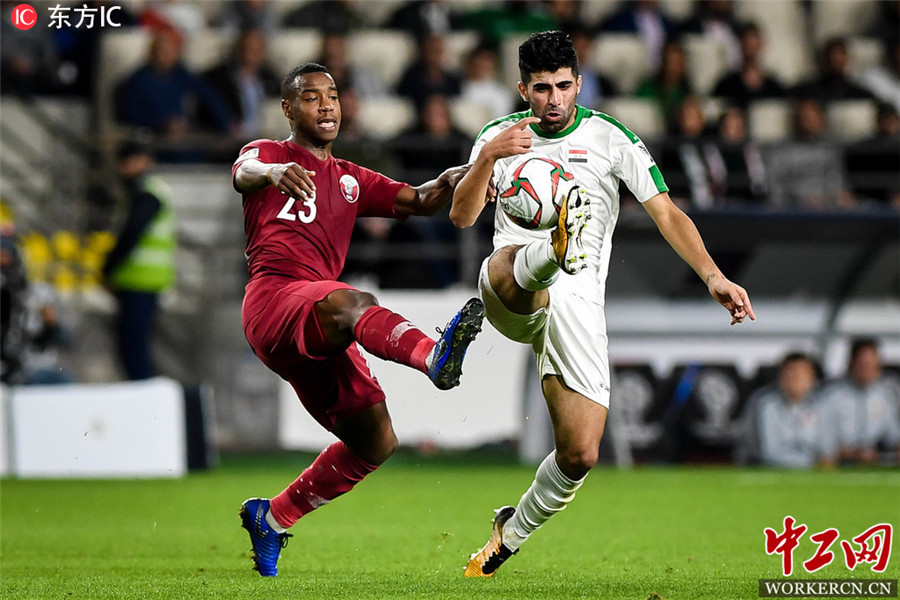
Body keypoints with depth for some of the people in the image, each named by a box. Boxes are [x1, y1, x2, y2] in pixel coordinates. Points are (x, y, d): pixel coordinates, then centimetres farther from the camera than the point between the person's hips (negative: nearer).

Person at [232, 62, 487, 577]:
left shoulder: (351, 180, 29)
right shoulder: (267, 154, 11)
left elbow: (420, 202, 19)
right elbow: (243, 172, -14)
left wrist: (450, 182, -5)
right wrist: (274, 172, -39)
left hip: (319, 332, 8)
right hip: (274, 298, -7)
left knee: (376, 442, 6)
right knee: (356, 304, -38)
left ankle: (272, 517, 19)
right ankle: (435, 356, -69)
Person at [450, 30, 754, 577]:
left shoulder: (610, 138, 5)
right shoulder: (499, 135, 10)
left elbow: (666, 213, 0)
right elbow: (462, 216, -1)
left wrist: (713, 276, -15)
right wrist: (489, 159, -19)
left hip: (579, 303, 0)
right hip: (509, 297, 0)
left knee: (580, 455, -6)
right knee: (512, 261, -39)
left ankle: (512, 534, 18)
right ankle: (558, 247, -74)